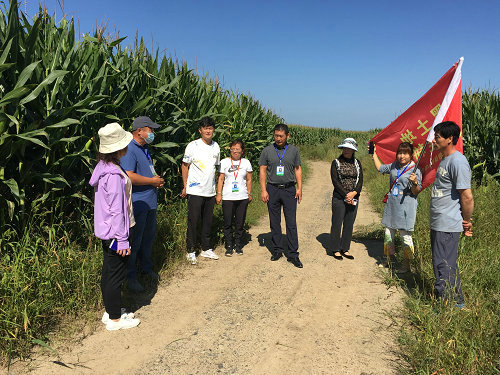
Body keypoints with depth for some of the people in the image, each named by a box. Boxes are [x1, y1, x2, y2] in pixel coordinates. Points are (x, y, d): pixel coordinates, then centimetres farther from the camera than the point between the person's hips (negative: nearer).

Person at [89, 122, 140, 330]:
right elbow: (117, 210, -23)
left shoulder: (104, 167, 6)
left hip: (106, 230, 10)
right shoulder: (114, 175, -24)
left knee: (108, 272, 19)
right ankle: (115, 319, 18)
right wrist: (122, 240, -17)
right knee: (116, 275, 4)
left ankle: (110, 312, 34)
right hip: (115, 231, -10)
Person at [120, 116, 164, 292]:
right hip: (137, 203, -9)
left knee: (149, 236, 19)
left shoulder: (144, 149, 16)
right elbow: (130, 177, -28)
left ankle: (146, 267, 36)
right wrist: (153, 181, -16)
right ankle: (130, 276, 16)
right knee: (134, 240, 1)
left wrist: (157, 180, 8)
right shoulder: (129, 150, -17)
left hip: (150, 201, 9)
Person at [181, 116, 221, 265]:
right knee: (193, 222, 0)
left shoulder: (216, 146, 10)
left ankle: (206, 249, 24)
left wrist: (217, 190, 16)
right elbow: (185, 166, 1)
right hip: (195, 191, -5)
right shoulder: (193, 146, -5)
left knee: (208, 221, 12)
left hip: (210, 191, 5)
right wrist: (185, 186, -5)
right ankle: (191, 251, 12)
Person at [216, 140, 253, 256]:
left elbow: (249, 180, 12)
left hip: (242, 197, 1)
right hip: (228, 197, -1)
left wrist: (249, 194, 9)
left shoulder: (246, 162, 8)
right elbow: (220, 179, 5)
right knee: (228, 223, 0)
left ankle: (238, 245, 20)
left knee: (240, 223, 6)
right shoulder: (224, 162, 4)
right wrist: (219, 194, -1)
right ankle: (229, 246, 13)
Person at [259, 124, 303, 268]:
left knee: (291, 223, -3)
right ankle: (277, 250, 19)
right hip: (272, 190, 0)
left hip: (289, 189, 0)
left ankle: (292, 254, 3)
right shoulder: (267, 150, 4)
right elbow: (262, 170, 4)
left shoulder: (293, 150, 7)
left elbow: (298, 169, 11)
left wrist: (299, 188, 3)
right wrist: (263, 190, -5)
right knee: (274, 223, 7)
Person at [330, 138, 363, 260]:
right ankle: (336, 250, 14)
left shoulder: (357, 163, 11)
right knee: (337, 224, 1)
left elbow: (360, 180, 4)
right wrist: (346, 195, -14)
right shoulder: (336, 162, 0)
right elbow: (335, 181, -8)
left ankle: (345, 249, 21)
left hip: (353, 199, 4)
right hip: (339, 198, -4)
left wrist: (354, 193, -13)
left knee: (349, 225, 9)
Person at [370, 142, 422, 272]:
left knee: (405, 236, 0)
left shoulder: (415, 170, -9)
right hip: (391, 203, 6)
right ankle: (388, 259, 28)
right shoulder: (394, 166, 9)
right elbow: (380, 168, 26)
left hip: (405, 206, -6)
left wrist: (415, 183, -30)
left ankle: (406, 264, 13)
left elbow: (416, 192, -10)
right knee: (388, 233, 13)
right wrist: (374, 154, 27)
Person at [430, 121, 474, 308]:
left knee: (443, 266, -3)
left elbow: (467, 197, -20)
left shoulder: (458, 161, -19)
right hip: (439, 223, 10)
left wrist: (467, 221, -10)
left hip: (448, 226, -10)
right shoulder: (445, 160, 13)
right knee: (448, 265, 19)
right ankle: (457, 302, 33)